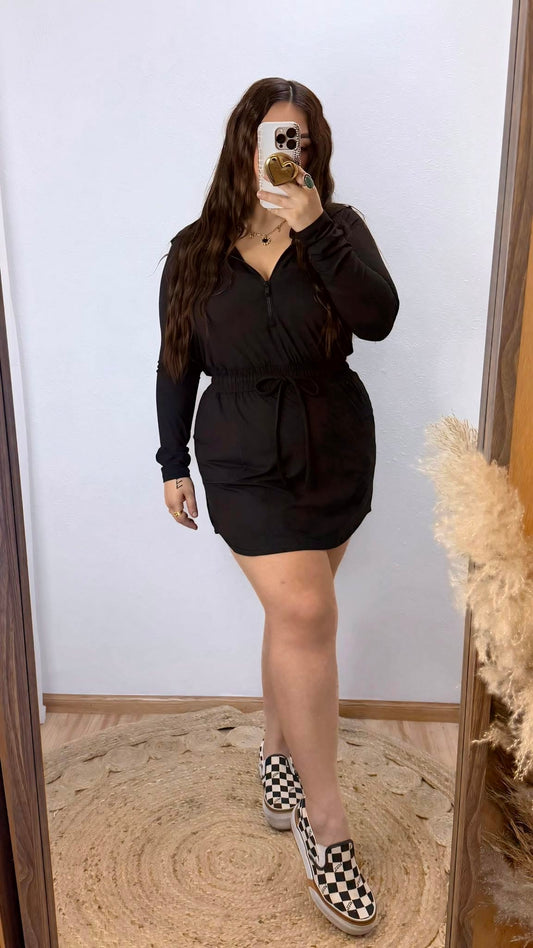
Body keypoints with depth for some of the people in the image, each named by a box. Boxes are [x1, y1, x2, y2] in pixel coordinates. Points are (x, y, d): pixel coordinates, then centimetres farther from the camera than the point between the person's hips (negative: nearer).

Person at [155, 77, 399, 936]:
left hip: (336, 451, 2)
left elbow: (379, 317, -15)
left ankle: (278, 752, 36)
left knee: (295, 616, 10)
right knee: (306, 614, -12)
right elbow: (176, 365, 7)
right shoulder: (195, 252, 4)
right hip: (244, 458, -1)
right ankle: (326, 823, 3)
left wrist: (313, 229, -21)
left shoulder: (338, 229, 3)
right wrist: (173, 463, 8)